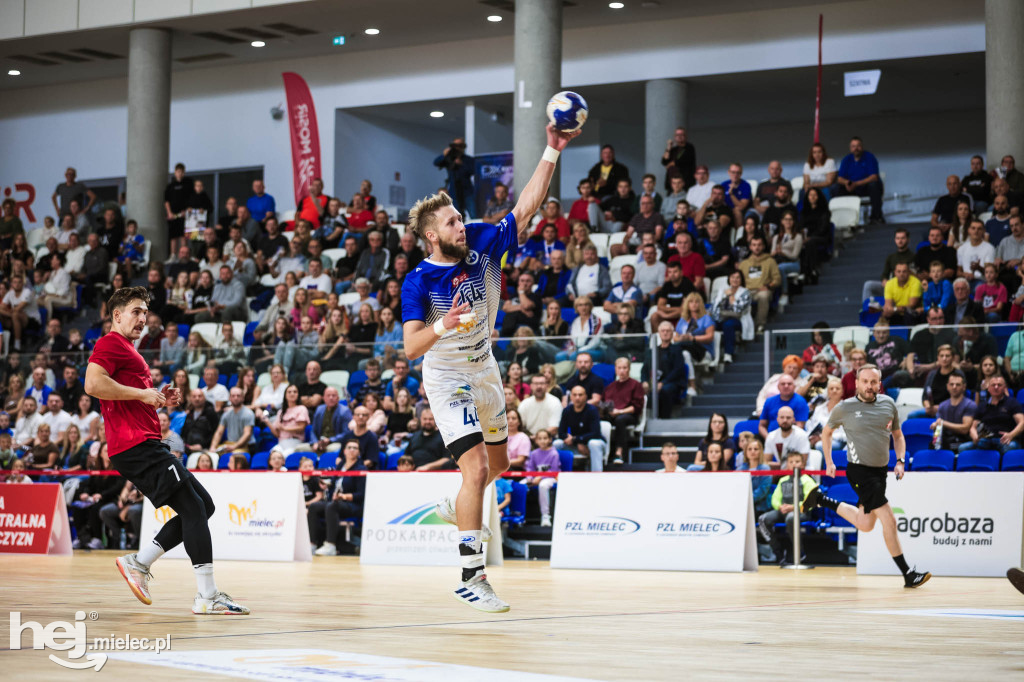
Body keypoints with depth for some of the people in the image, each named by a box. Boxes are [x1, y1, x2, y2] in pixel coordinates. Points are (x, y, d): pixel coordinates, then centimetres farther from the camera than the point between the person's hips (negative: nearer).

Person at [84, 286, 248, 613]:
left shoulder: (127, 350, 27)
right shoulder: (111, 343, -4)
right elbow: (93, 383, -21)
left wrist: (159, 400, 15)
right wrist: (143, 393, -14)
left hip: (145, 446, 11)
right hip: (137, 447, -11)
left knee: (203, 505, 8)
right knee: (193, 508, -14)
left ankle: (139, 562, 8)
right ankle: (208, 596, -15)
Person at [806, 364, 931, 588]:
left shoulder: (888, 404, 3)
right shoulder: (845, 408, -7)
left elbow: (898, 435, 16)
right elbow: (826, 432, 11)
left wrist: (900, 461, 2)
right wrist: (829, 462, 6)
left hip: (881, 470, 6)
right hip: (860, 471, -6)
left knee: (865, 525, 17)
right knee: (889, 520, -15)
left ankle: (820, 499, 33)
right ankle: (908, 574, -10)